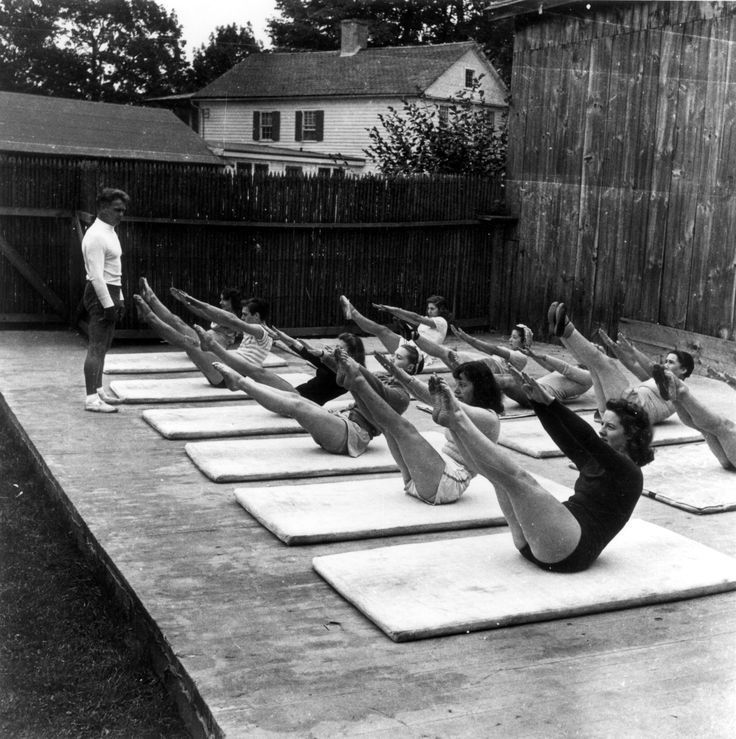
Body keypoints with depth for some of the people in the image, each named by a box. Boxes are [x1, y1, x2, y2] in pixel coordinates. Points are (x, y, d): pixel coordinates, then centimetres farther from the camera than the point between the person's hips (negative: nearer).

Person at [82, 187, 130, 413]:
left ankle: (98, 391, 25)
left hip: (110, 293, 10)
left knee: (103, 346, 16)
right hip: (99, 294, -10)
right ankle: (91, 399, -6)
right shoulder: (96, 236, -17)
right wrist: (108, 304, -24)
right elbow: (96, 275, -22)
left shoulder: (110, 233, 15)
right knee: (96, 347, -8)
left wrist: (119, 299, 18)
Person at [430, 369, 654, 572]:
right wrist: (537, 401, -3)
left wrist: (549, 401, -21)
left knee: (516, 475, -22)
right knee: (501, 471, -1)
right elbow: (563, 438, 11)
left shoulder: (628, 472, -3)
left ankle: (455, 419, -21)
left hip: (569, 551, -8)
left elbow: (588, 438, -16)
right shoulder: (594, 462, 22)